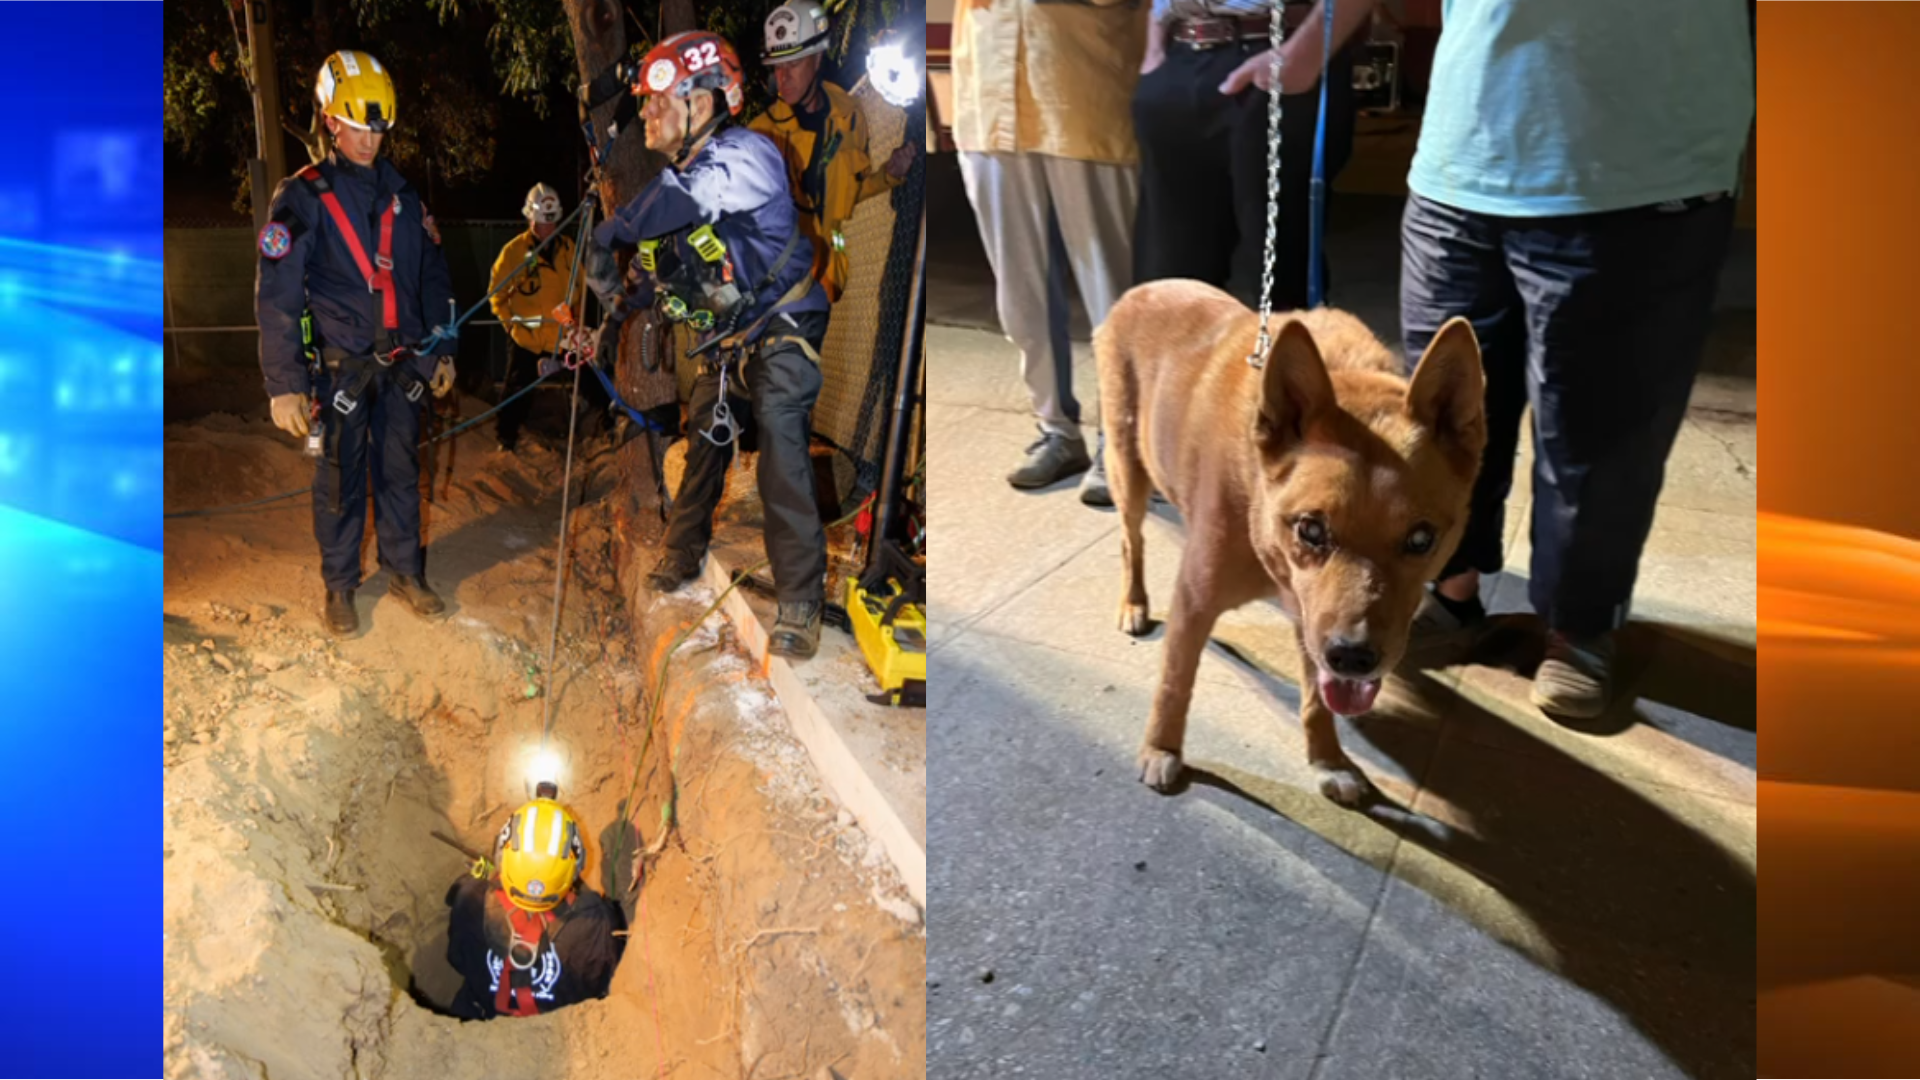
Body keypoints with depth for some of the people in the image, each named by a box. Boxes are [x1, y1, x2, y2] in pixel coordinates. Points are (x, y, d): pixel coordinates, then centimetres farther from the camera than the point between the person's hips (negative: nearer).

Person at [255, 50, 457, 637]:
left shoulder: (402, 194, 8)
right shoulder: (303, 197, -7)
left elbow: (432, 275, 16)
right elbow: (276, 296, -10)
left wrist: (441, 348, 13)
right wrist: (284, 384, -14)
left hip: (401, 364, 4)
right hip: (340, 365, -4)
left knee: (401, 472, 11)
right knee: (341, 479, 5)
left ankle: (405, 571, 25)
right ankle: (340, 584, 19)